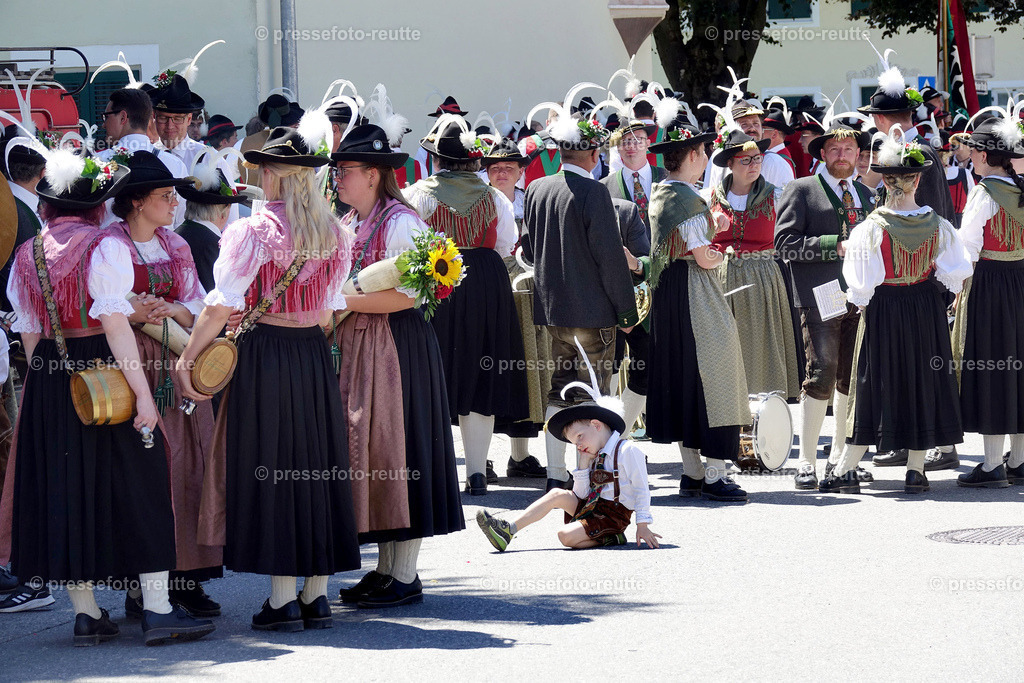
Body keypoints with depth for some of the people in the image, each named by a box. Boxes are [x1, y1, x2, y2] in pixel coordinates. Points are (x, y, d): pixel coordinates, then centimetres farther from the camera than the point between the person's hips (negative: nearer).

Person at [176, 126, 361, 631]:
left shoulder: (255, 231, -11)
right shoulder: (333, 233, 6)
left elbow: (221, 306, -13)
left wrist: (186, 360, -7)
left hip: (265, 350, -5)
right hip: (314, 353, 5)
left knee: (269, 464, 0)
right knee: (317, 467, 10)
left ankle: (283, 600, -2)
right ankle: (317, 596, 14)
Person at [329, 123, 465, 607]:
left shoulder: (401, 223, -11)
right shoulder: (346, 225, 15)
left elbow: (405, 295, -19)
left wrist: (342, 300, -18)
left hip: (396, 345, -9)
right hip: (356, 346, 9)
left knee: (394, 447, -6)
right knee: (364, 448, 8)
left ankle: (405, 576, 0)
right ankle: (385, 567, 16)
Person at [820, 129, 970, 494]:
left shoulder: (870, 229, -15)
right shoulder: (937, 225, -7)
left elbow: (861, 287, -11)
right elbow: (955, 275, -1)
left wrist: (861, 302, 8)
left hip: (883, 310, -2)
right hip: (926, 309, 2)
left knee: (875, 385, 4)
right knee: (922, 381, 11)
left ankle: (846, 470, 7)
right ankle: (915, 470, 13)